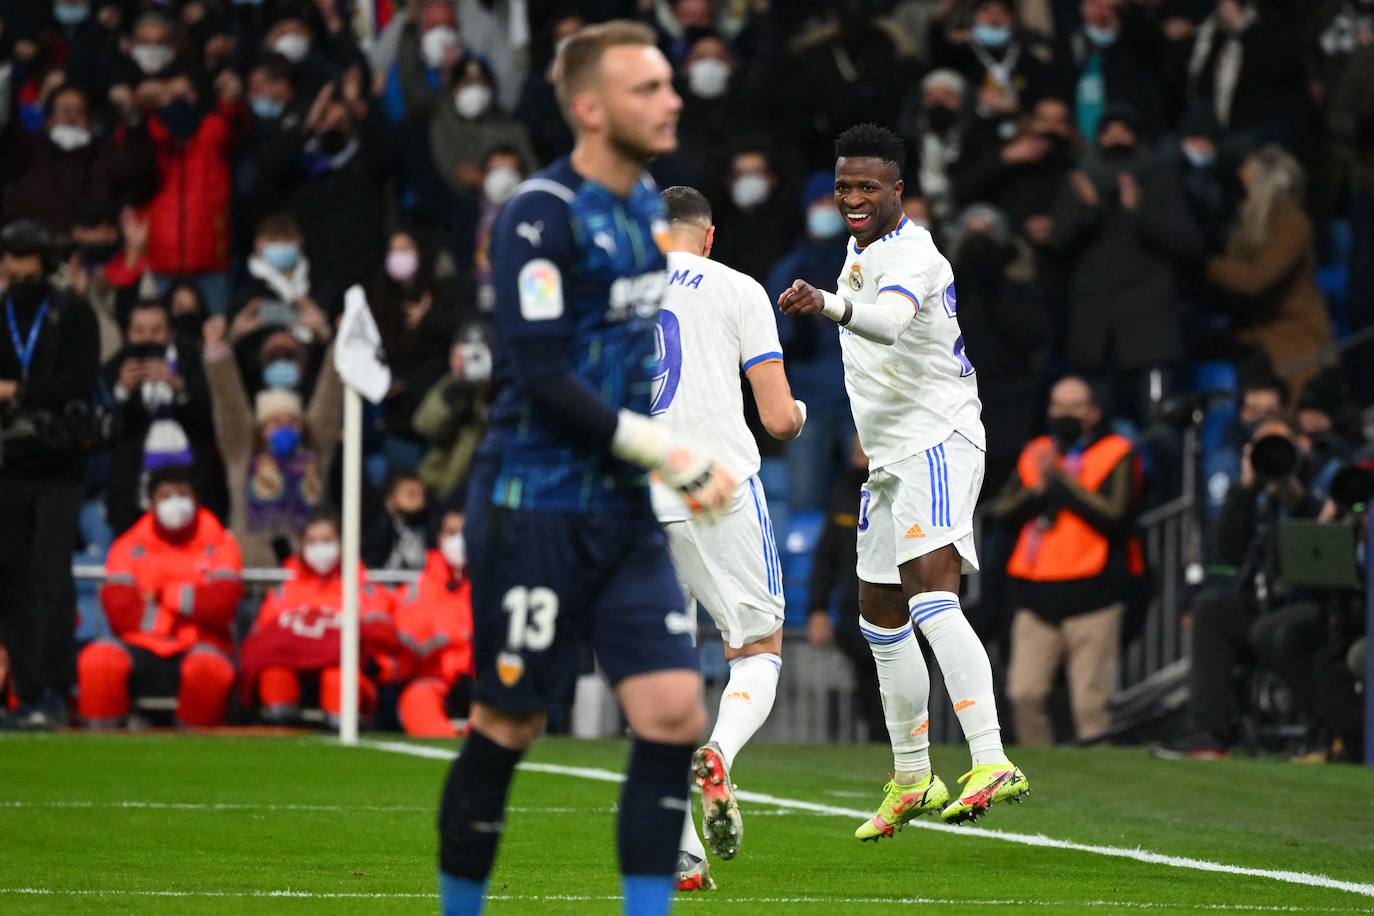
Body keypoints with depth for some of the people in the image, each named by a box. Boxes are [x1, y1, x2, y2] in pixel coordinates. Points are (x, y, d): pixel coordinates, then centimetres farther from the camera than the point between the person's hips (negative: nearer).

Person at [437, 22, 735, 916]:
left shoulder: (651, 206, 12)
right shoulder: (541, 215, -13)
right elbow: (541, 376, -19)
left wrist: (699, 458, 10)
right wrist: (671, 455, -18)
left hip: (625, 512, 7)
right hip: (535, 507, -7)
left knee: (675, 711, -5)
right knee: (508, 726, 0)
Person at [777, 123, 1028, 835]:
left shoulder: (911, 255, -18)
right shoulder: (861, 248, 14)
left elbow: (888, 320, -41)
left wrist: (829, 305, -59)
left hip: (936, 441, -10)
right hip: (890, 455, 10)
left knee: (931, 590, -28)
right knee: (880, 615, 16)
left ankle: (991, 762, -40)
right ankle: (911, 781, 29)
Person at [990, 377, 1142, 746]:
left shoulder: (1116, 455, 3)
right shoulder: (1036, 453, 19)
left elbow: (1113, 514, -13)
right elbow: (1002, 511, 11)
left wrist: (1059, 480, -11)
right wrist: (1037, 490, -7)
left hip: (1091, 592, -5)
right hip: (1037, 596, 5)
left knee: (1091, 701, -9)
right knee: (1024, 694, -2)